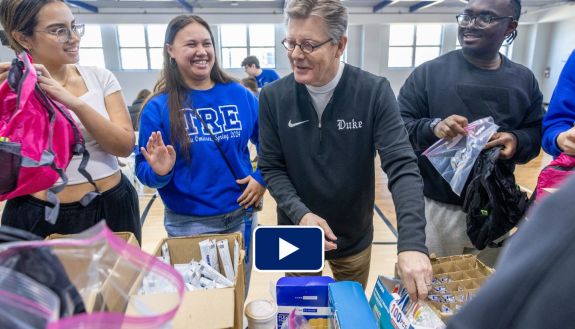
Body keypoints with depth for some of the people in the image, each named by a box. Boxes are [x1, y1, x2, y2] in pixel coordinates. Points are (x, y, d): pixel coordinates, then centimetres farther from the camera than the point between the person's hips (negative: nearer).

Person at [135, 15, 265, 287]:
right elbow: (143, 171, -7)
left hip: (241, 217, 3)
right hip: (188, 224, -2)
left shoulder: (240, 95, -3)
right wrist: (159, 172, -28)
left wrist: (263, 178, -7)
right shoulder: (158, 107, -9)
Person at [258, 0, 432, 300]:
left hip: (355, 237, 0)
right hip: (297, 237, 1)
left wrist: (412, 242, -35)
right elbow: (271, 168, -8)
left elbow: (402, 166, -23)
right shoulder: (273, 97, -12)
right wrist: (300, 213, -25)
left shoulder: (375, 92, -18)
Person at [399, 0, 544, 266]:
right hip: (436, 207, -3)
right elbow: (399, 126, -8)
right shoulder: (428, 72, -6)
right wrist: (432, 127, -28)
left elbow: (536, 131, 10)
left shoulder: (524, 79, 7)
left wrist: (517, 141, -14)